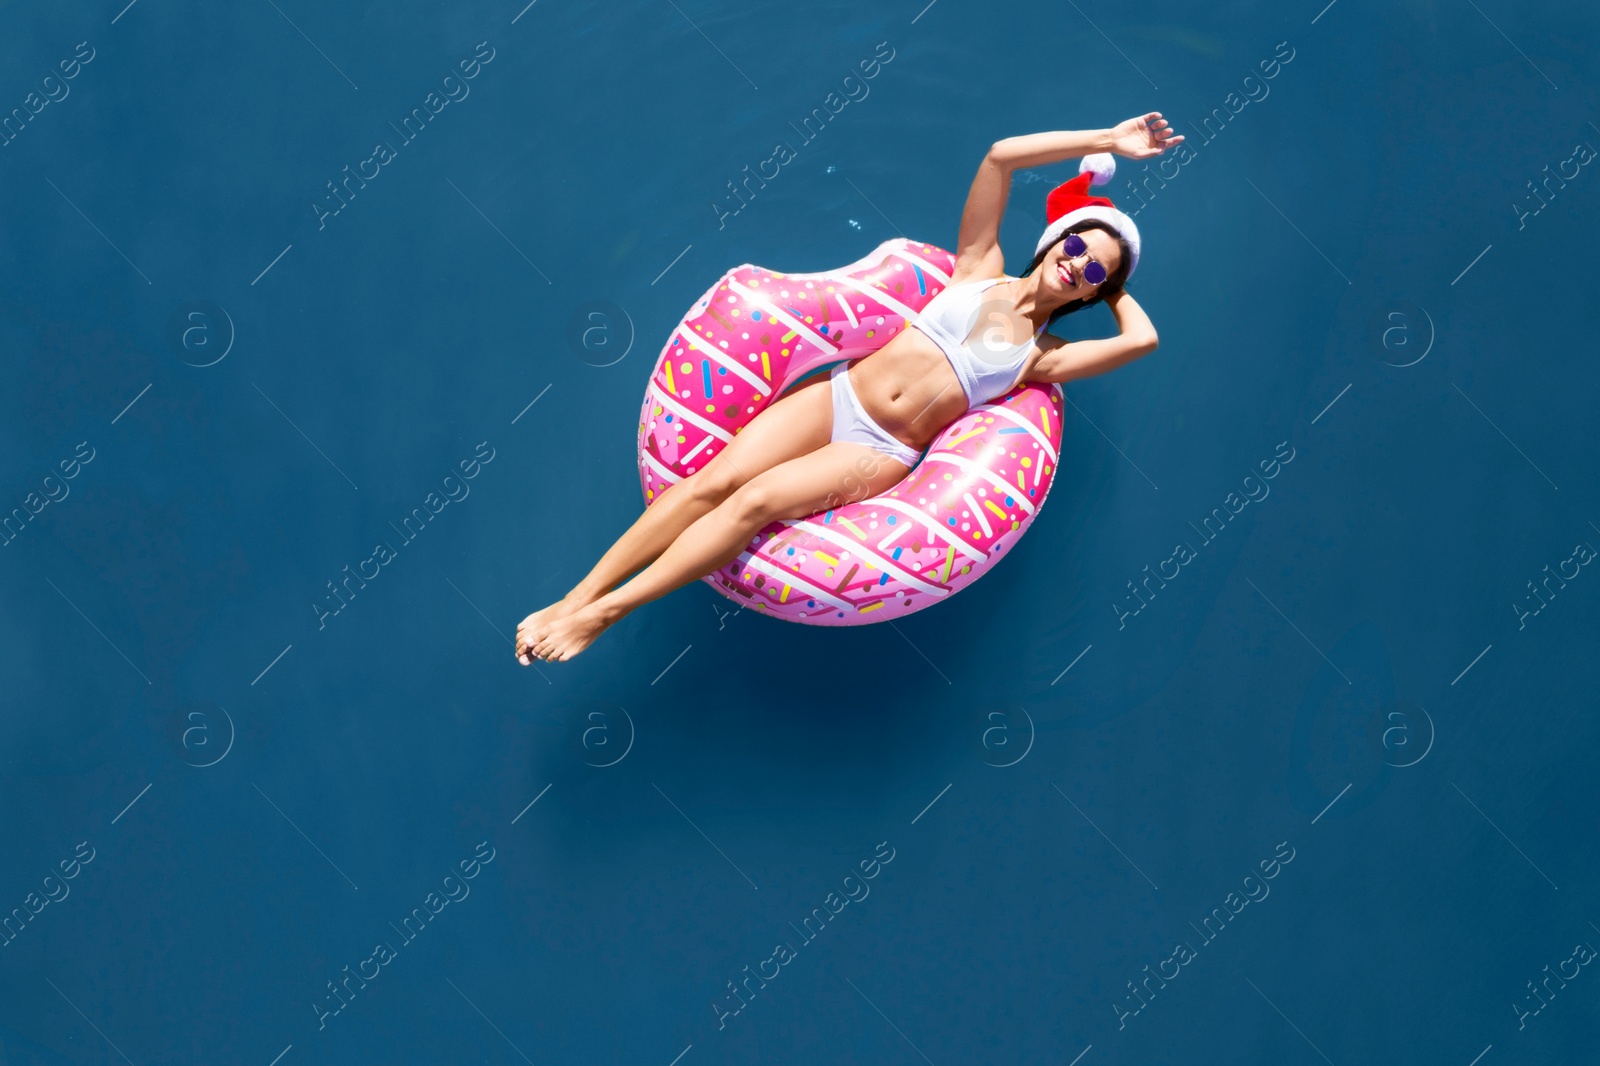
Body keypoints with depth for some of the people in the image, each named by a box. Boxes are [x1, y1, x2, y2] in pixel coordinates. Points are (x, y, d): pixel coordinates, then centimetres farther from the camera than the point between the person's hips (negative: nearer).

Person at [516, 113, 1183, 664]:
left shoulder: (1041, 356, 9)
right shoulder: (981, 267, 11)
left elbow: (1142, 339, -4)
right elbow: (1000, 156, 4)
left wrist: (1112, 285, 13)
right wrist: (1106, 141, 6)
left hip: (883, 453, -1)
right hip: (838, 395, 2)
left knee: (753, 502, -24)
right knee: (714, 480, -18)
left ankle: (605, 613, -22)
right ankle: (573, 598, -16)